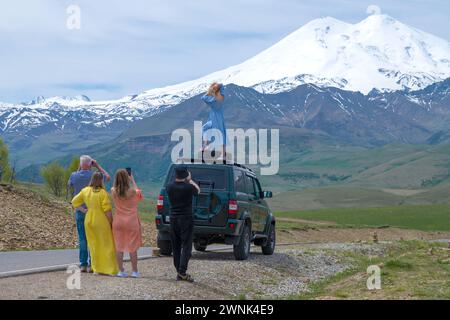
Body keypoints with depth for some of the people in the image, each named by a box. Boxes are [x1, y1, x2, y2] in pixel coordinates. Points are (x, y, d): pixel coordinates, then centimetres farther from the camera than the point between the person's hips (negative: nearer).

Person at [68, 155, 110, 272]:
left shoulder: (74, 176, -3)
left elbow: (70, 184, 21)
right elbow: (107, 177, 11)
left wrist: (78, 169, 19)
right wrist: (98, 166, 12)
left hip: (80, 211, 2)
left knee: (82, 238, 6)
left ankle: (83, 264, 4)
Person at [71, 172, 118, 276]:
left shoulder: (85, 191, 2)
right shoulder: (103, 193, -15)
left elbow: (74, 202, 11)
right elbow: (107, 210, -16)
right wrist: (111, 222, -7)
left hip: (89, 221, 6)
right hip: (101, 221, -5)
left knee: (94, 245, 13)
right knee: (106, 245, 3)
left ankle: (96, 269, 14)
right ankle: (109, 269, 2)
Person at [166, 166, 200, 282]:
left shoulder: (170, 187, -2)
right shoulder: (188, 187, -13)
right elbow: (198, 190, 9)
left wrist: (188, 181, 23)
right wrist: (190, 180, 19)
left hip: (173, 219, 4)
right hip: (186, 219, -4)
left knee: (176, 247, 11)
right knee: (186, 246, -4)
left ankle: (179, 272, 14)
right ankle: (182, 272, -15)